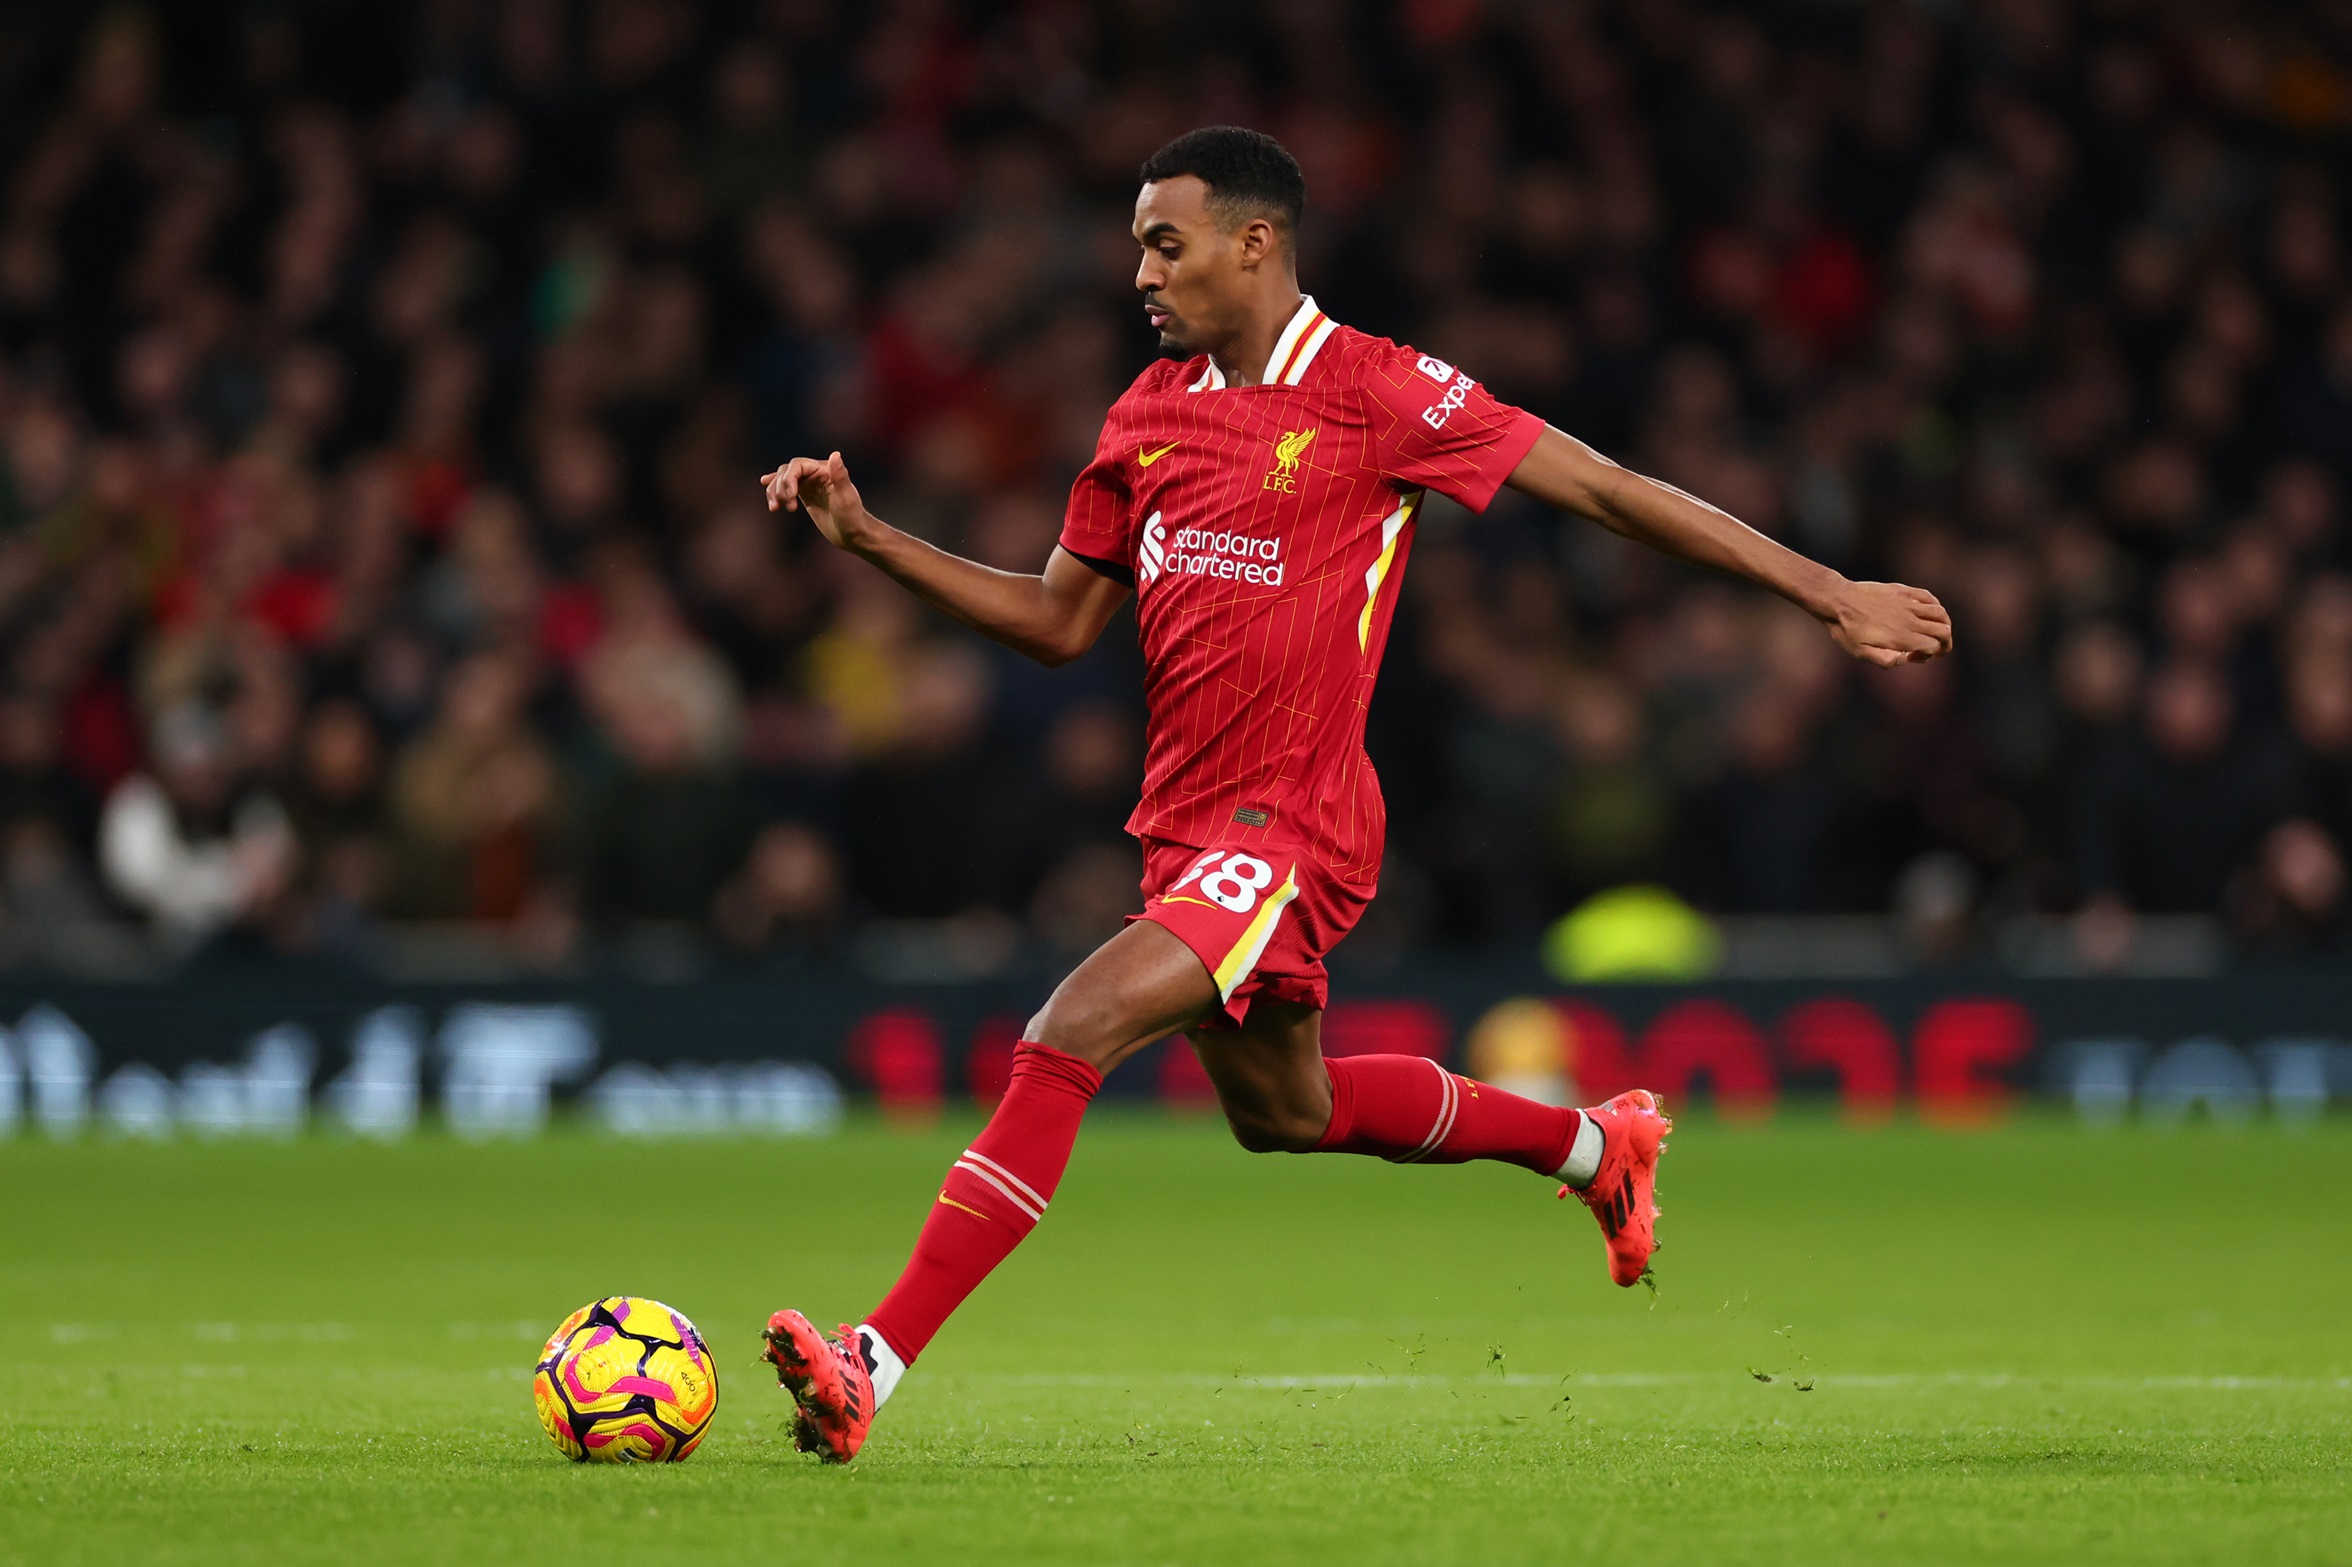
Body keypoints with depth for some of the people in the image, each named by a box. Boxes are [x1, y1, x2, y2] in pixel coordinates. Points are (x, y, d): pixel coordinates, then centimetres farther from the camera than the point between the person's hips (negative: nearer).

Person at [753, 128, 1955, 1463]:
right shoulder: (1151, 412, 9)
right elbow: (1061, 623, 17)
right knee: (1285, 1113, 25)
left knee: (1067, 1039, -24)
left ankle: (874, 1366, -26)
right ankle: (1593, 1144, 47)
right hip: (1191, 822, 9)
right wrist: (866, 536, 7)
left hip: (1289, 828, -9)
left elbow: (1606, 489, -8)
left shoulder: (1374, 391, -11)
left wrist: (1832, 594, -10)